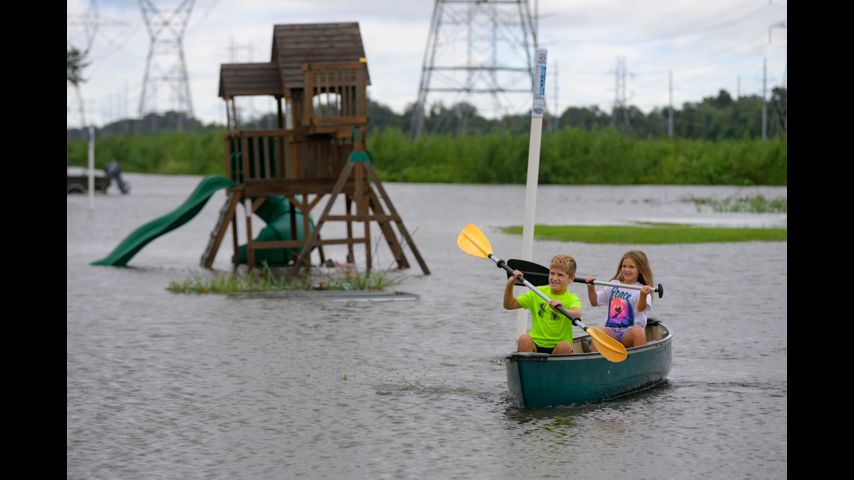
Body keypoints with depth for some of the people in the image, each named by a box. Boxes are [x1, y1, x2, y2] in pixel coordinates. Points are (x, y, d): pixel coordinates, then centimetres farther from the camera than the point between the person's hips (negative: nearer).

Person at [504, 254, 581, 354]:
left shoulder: (571, 298, -4)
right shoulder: (538, 292, 8)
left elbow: (577, 313, -30)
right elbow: (509, 305, 13)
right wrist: (510, 284, -3)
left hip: (557, 348, -2)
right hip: (536, 346, 2)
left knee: (565, 346, -32)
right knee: (524, 339, -28)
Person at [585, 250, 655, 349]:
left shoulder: (640, 289, -1)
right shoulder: (613, 286, 15)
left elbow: (641, 308, -20)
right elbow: (594, 302, 21)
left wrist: (643, 295, -41)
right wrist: (591, 287, 4)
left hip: (629, 332, -3)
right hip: (610, 331, 3)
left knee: (638, 331, -36)